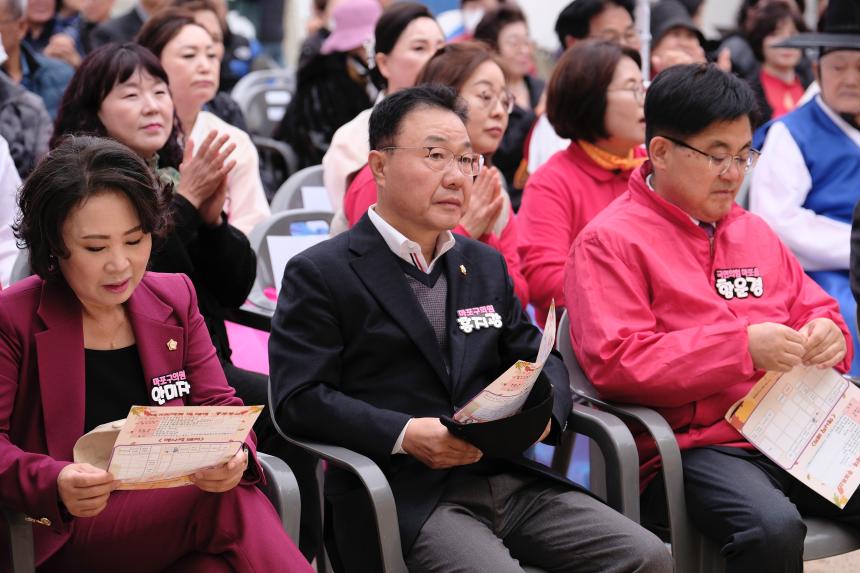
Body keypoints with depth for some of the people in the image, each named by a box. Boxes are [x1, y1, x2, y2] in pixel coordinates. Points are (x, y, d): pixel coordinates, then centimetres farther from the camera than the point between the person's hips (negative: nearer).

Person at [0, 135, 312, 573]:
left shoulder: (175, 298, 15)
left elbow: (219, 406, 12)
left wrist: (235, 453, -14)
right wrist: (55, 485, -25)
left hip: (174, 511, 4)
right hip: (65, 534, -4)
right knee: (232, 504, -33)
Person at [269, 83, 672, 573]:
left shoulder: (487, 265, 20)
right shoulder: (320, 274, 1)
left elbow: (538, 358, 23)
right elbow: (299, 397, -8)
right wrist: (404, 435, -20)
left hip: (507, 477, 6)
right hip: (405, 496, -6)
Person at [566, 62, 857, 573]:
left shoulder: (754, 232, 22)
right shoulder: (609, 241, 0)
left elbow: (816, 312, 29)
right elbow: (616, 363, -11)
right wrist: (744, 347, -17)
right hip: (693, 447, -6)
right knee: (772, 529, -35)